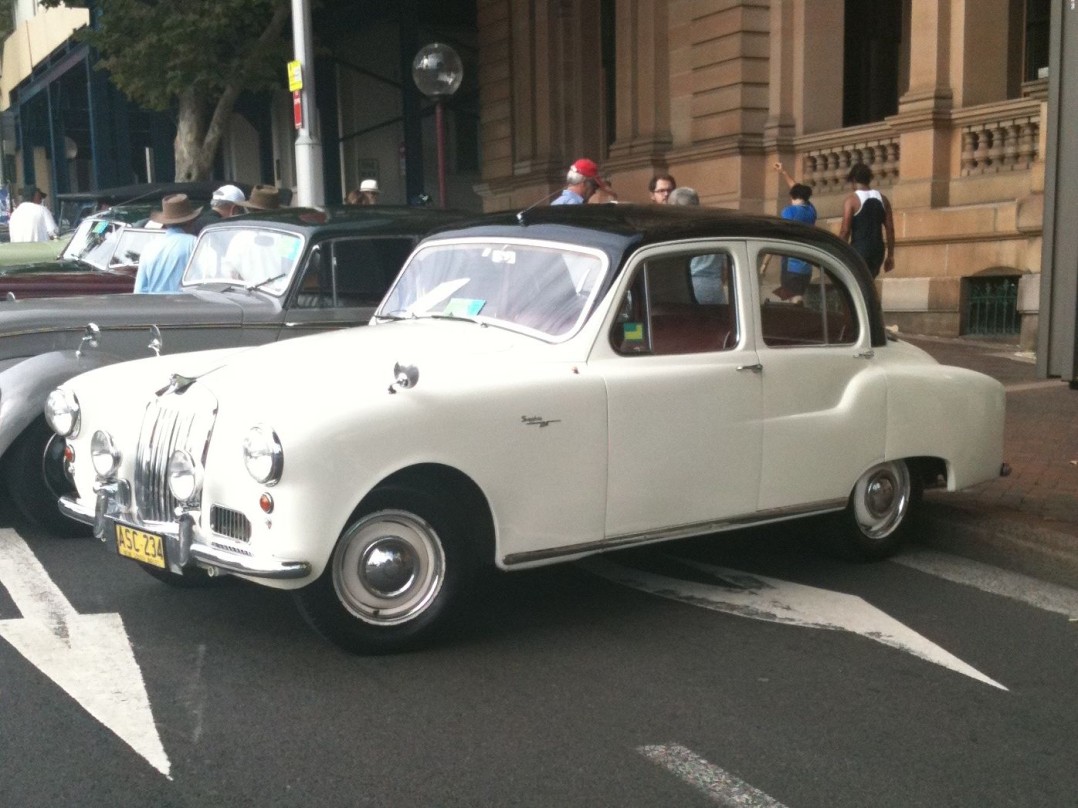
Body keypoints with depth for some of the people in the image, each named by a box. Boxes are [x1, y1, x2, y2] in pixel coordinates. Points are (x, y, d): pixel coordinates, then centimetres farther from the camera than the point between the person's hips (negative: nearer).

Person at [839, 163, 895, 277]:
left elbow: (845, 230, -12)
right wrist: (890, 255, 13)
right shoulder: (883, 199, 10)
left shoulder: (851, 200, -7)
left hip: (859, 250, -6)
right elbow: (890, 229, 9)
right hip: (877, 250, 6)